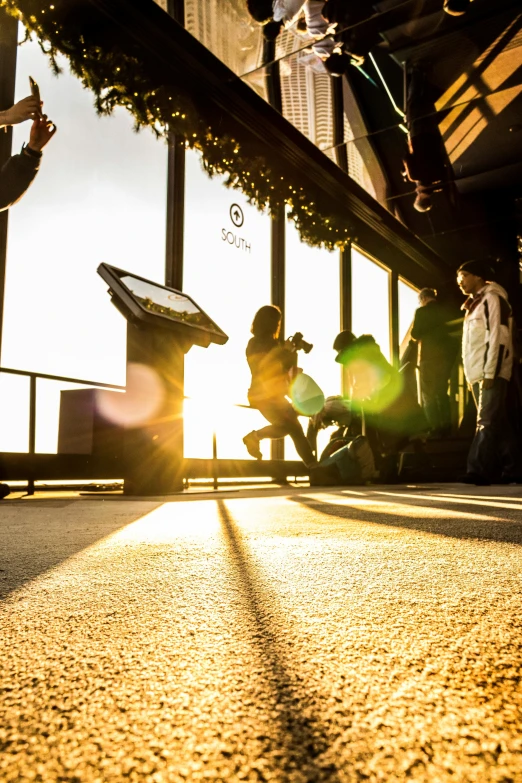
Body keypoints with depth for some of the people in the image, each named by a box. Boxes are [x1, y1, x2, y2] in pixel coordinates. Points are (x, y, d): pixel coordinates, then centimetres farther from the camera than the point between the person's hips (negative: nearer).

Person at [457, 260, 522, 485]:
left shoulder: (492, 298, -5)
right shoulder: (475, 304, 22)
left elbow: (497, 338, -15)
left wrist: (489, 373, -20)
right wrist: (472, 375, 14)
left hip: (490, 373, -9)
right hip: (477, 374, 9)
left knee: (487, 423, -12)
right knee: (498, 424, 9)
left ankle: (479, 471, -14)